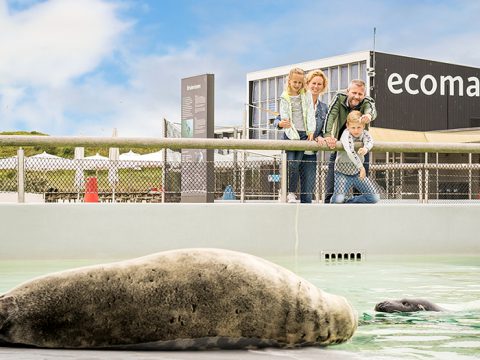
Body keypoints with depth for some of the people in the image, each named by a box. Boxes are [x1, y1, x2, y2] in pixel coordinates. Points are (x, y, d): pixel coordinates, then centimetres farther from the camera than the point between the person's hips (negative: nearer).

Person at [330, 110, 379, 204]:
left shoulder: (364, 133, -4)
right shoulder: (346, 134, -20)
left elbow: (369, 141, -27)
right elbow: (350, 152, -37)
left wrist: (366, 148, -51)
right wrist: (361, 167, -45)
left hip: (357, 173, 5)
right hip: (343, 173, -5)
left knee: (375, 198, -3)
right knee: (338, 200, -23)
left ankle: (348, 202, 11)